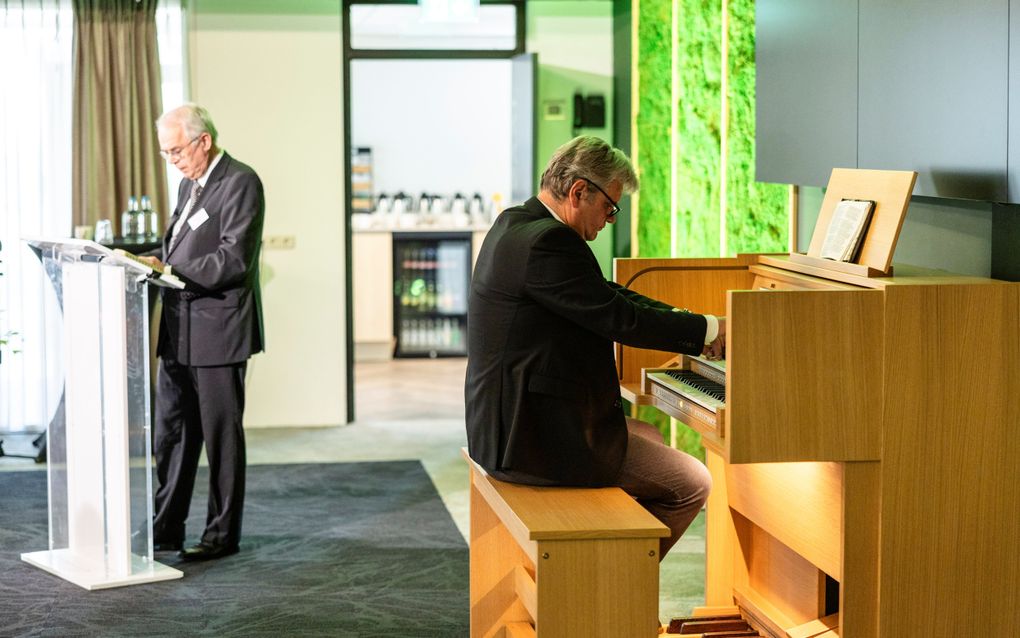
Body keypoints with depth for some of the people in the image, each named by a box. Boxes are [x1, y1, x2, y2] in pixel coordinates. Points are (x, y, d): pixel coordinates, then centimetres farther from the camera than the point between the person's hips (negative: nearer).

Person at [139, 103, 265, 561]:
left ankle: (223, 534, 11)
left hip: (218, 331, -9)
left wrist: (170, 271, -25)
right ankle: (166, 528, 21)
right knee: (170, 433, 12)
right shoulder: (190, 184, 16)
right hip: (179, 332, 9)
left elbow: (234, 260, -21)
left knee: (221, 435, 2)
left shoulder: (240, 184, -13)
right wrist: (158, 262, 2)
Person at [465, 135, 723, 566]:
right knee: (692, 485, -2)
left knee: (648, 437, 30)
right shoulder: (548, 242, -21)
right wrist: (707, 331, -10)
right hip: (535, 439, -11)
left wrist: (691, 326, 8)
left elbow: (605, 295, 15)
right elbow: (618, 318, -22)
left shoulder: (516, 224, 12)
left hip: (504, 423, 11)